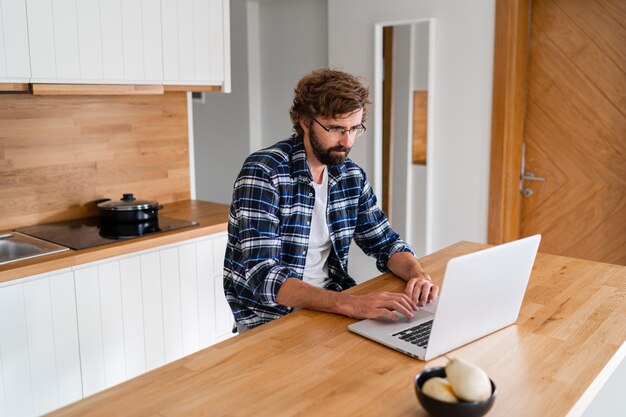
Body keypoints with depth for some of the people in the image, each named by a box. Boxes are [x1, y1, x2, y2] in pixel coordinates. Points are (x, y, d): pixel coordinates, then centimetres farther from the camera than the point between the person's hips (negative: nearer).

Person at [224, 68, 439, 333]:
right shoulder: (263, 172, -18)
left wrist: (417, 273, -11)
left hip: (330, 305, 6)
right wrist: (350, 304, -38)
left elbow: (385, 243, 11)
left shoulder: (352, 176, 2)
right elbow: (262, 275, -26)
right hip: (270, 317, -6)